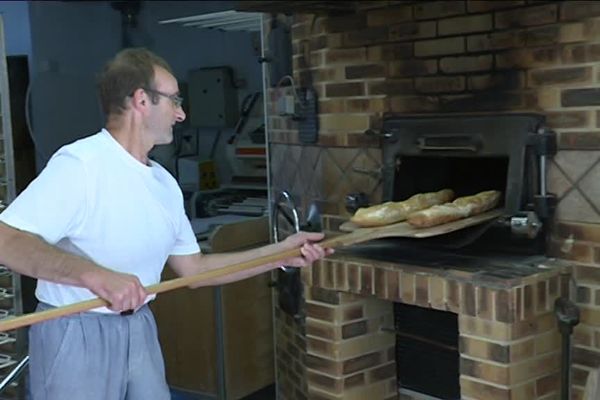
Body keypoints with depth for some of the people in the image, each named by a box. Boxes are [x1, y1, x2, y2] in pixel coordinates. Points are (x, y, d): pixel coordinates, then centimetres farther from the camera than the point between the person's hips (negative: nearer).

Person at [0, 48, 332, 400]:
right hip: (76, 334, -7)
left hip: (140, 329, 7)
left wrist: (282, 253, 9)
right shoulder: (78, 163, -18)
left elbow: (193, 268, 13)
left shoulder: (165, 183, 6)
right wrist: (94, 274, -39)